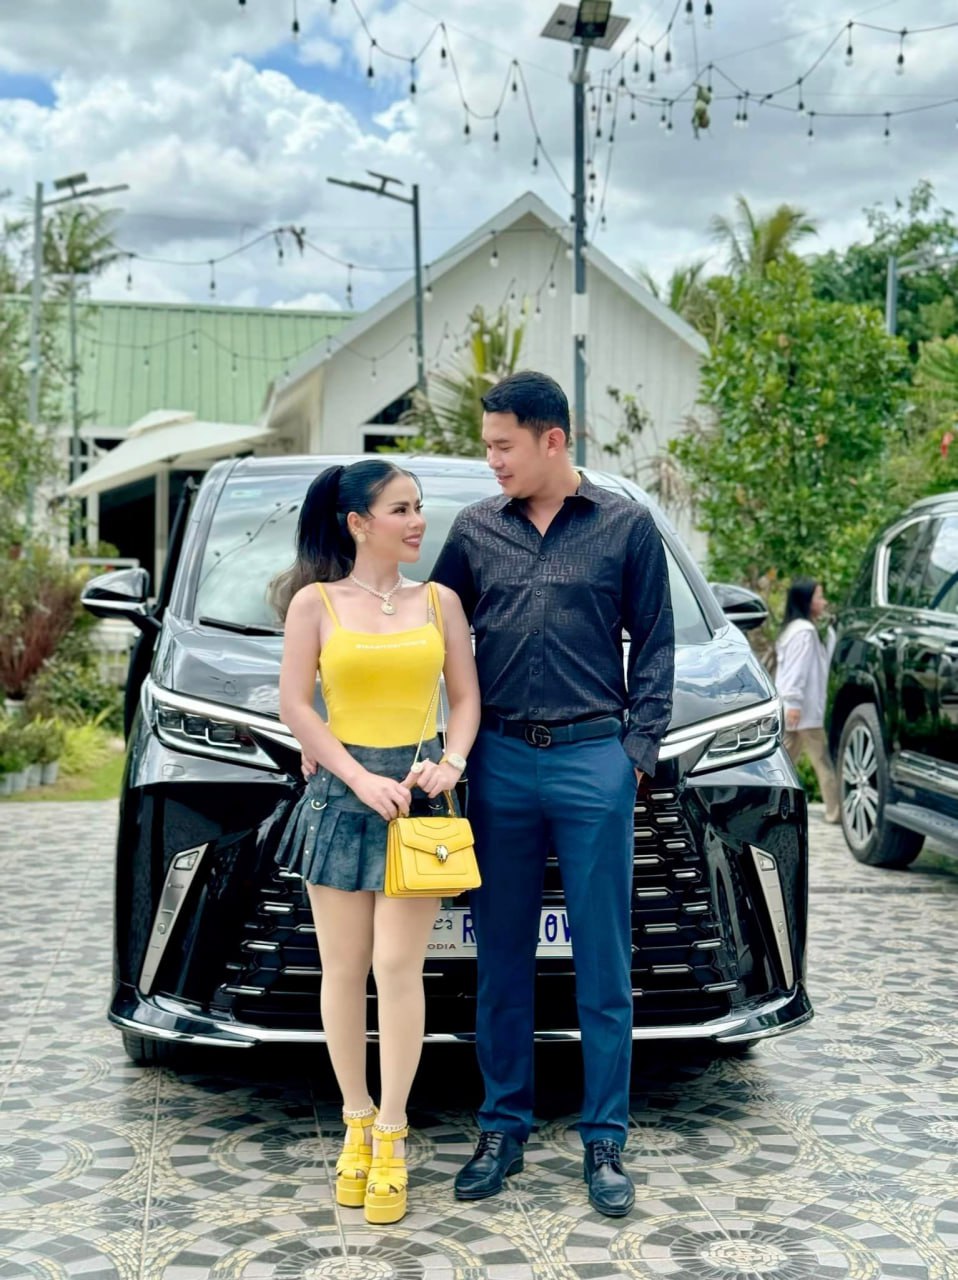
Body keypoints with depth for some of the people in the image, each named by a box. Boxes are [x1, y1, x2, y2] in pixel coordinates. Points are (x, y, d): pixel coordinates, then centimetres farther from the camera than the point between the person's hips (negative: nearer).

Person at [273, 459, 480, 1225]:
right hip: (342, 791, 0)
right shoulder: (315, 602, 2)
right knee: (343, 969, 4)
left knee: (397, 967, -5)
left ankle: (390, 1138, 4)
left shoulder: (439, 601, 8)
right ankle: (357, 1125, 18)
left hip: (418, 791, 1)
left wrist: (449, 763, -9)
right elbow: (296, 706, -2)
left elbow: (466, 697, 9)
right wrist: (362, 780, -10)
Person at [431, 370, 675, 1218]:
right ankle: (504, 1129, 20)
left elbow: (654, 644, 4)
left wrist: (638, 748, -4)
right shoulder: (476, 530, 9)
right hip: (500, 762, 3)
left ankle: (605, 1144, 12)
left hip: (593, 760, -2)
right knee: (502, 961, 9)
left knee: (603, 964, 3)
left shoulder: (626, 526, 2)